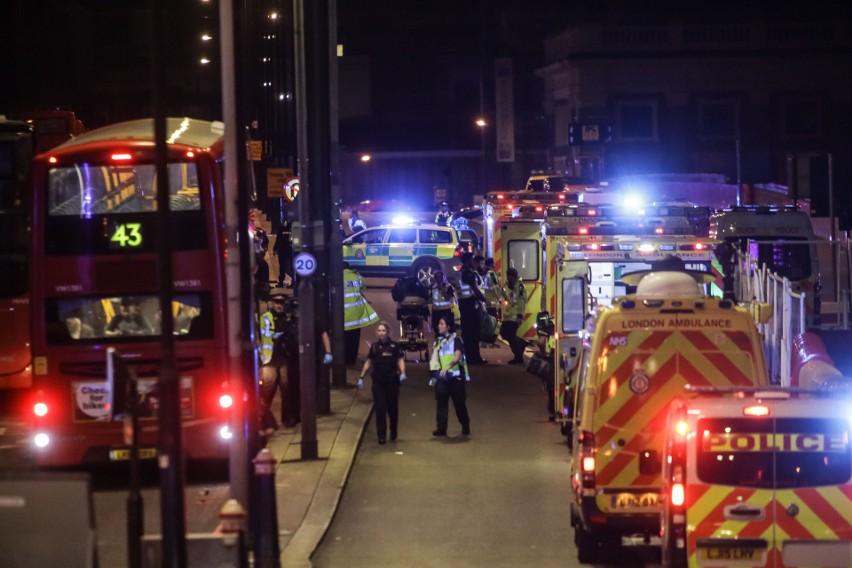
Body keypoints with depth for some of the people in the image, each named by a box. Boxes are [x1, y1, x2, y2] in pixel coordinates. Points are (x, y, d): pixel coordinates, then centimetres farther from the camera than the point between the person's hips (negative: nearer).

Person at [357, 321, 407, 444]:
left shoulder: (395, 346, -2)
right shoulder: (374, 346, 6)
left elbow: (400, 360, -4)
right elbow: (368, 363, 12)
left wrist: (402, 373, -22)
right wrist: (361, 377, 9)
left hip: (392, 381, -1)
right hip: (378, 382, 1)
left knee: (393, 407, 9)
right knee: (380, 409, -2)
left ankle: (393, 433, 27)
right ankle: (381, 436, 0)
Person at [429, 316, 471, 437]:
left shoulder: (456, 340, -5)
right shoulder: (438, 342, 14)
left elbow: (457, 357, -20)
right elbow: (434, 360, 18)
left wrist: (448, 366, -36)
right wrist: (433, 374, 10)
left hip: (455, 376, -5)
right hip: (441, 377, 5)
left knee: (459, 402, 2)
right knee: (441, 402, -3)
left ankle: (465, 427, 16)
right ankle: (441, 428, -3)